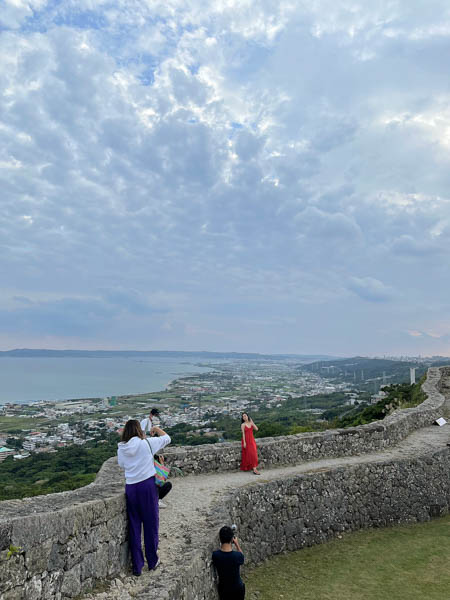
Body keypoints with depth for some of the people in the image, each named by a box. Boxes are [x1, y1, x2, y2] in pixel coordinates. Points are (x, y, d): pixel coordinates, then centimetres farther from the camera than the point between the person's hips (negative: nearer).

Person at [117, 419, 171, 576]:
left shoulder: (121, 448, 1)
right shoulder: (147, 443, -9)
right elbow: (167, 438, 3)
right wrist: (157, 429, 20)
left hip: (130, 487, 3)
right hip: (147, 485, -3)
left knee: (134, 526, 13)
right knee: (151, 524, 12)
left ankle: (137, 566, 19)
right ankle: (152, 561, 25)